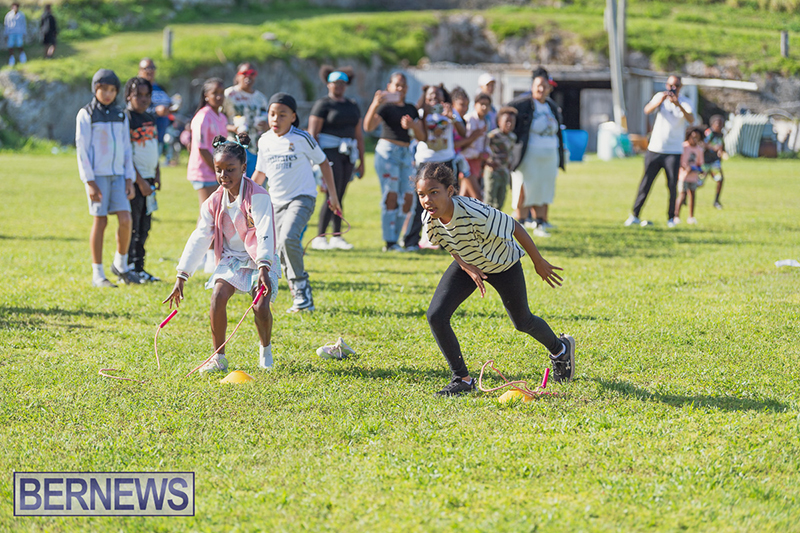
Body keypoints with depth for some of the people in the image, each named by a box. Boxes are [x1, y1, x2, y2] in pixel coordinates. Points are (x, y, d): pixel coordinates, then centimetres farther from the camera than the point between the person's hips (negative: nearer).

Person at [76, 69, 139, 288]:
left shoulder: (121, 115, 12)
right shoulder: (86, 114, -2)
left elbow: (126, 149, 15)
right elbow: (82, 149, -6)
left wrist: (129, 179, 6)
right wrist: (90, 182, -12)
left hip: (117, 174, 4)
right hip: (97, 174, -4)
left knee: (125, 219, -7)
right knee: (100, 221, -4)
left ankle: (121, 265, 12)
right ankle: (98, 274, 4)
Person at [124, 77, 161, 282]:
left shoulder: (151, 119, 14)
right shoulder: (125, 119, -10)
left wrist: (157, 173, 17)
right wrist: (140, 182, -15)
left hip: (149, 179, 8)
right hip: (134, 179, -8)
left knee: (144, 226, 10)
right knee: (132, 226, -5)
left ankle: (139, 267, 15)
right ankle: (127, 268, 0)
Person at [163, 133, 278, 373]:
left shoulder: (258, 196, -15)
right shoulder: (214, 202, 1)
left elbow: (265, 233, -26)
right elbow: (200, 238, 4)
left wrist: (263, 268, -40)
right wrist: (181, 276, 0)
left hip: (258, 260, -4)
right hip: (230, 259, 4)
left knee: (260, 306, -23)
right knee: (218, 297, -22)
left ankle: (265, 350, 10)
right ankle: (218, 357, -8)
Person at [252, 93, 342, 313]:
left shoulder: (302, 138, -8)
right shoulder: (265, 141, 6)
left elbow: (323, 163, 2)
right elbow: (260, 173, 19)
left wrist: (332, 194, 1)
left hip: (302, 197, -6)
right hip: (277, 201, 6)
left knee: (288, 237, -28)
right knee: (282, 253, 3)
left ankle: (301, 286, -13)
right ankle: (302, 300, 14)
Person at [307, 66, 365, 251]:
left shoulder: (352, 106, 17)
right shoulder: (323, 104, -2)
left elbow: (359, 135, 20)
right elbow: (312, 133, -8)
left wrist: (361, 161, 16)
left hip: (347, 154, 6)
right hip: (329, 151, -6)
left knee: (340, 196, 8)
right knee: (332, 196, -13)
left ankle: (337, 237, 12)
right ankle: (319, 237, -10)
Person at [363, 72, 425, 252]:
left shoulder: (411, 109, 16)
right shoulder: (386, 107, -1)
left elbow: (421, 136, 12)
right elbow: (368, 126, -17)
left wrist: (413, 125, -9)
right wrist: (374, 105, -32)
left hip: (406, 153, 6)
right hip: (388, 151, -6)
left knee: (408, 199, 3)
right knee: (391, 196, -10)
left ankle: (395, 239, 15)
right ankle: (389, 242, -7)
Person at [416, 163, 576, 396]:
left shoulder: (475, 215, -43)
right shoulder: (430, 219, -25)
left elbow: (515, 227, -26)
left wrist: (539, 262, -14)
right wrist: (467, 267, -17)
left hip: (502, 264, -4)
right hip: (468, 264, 4)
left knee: (522, 322, 16)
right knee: (436, 316, -14)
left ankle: (560, 348, 50)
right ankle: (462, 379, 2)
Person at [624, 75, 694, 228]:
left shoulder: (685, 102, 0)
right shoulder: (660, 97, 4)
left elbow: (691, 120, -20)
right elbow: (647, 110, -13)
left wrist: (678, 105, -35)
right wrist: (660, 101, -31)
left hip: (674, 151, -1)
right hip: (654, 149, 1)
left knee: (672, 186, -2)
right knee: (645, 184, 1)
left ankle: (671, 218, 10)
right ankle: (635, 215, 7)